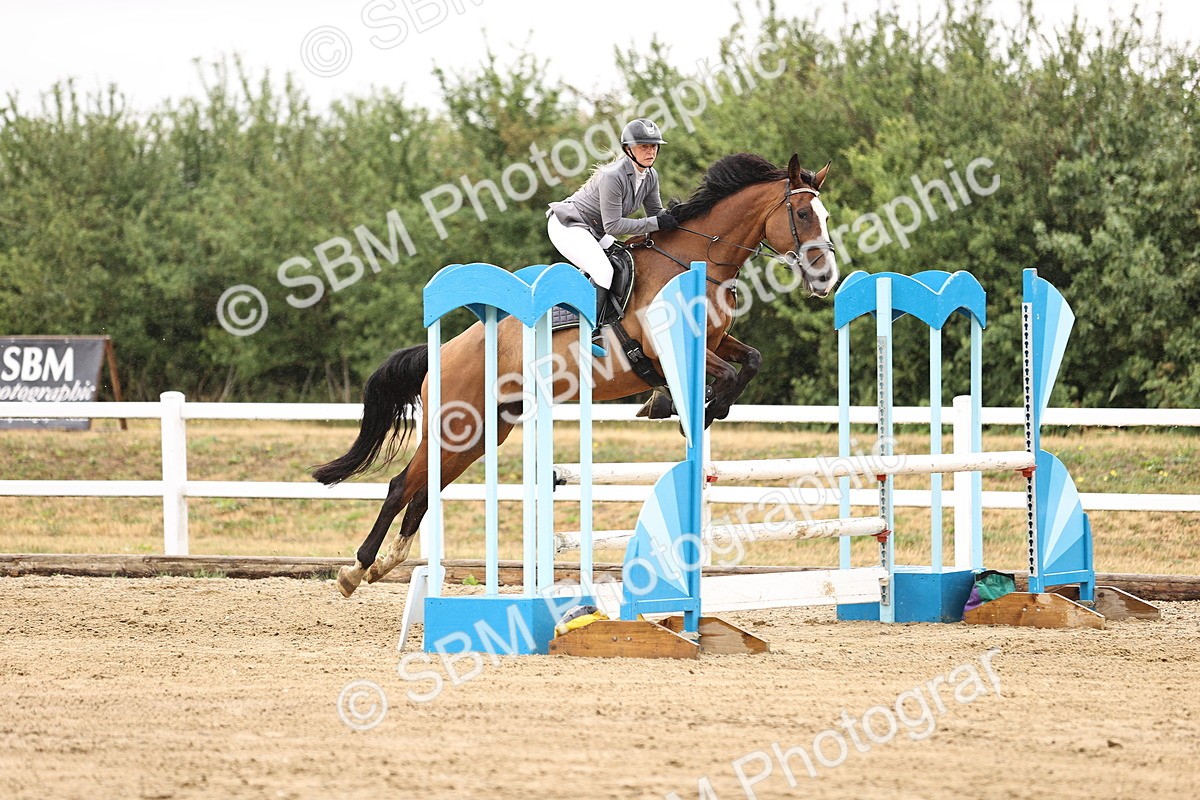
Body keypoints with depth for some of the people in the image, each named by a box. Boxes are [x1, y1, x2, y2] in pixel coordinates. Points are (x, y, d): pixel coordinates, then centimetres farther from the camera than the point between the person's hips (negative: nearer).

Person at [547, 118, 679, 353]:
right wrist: (656, 223, -30)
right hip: (567, 226, -10)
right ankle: (591, 333, -27)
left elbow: (656, 212, 8)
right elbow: (613, 225, -28)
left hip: (594, 232, 10)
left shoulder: (650, 177, -3)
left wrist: (670, 216, -14)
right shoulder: (613, 176, -29)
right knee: (603, 271, -26)